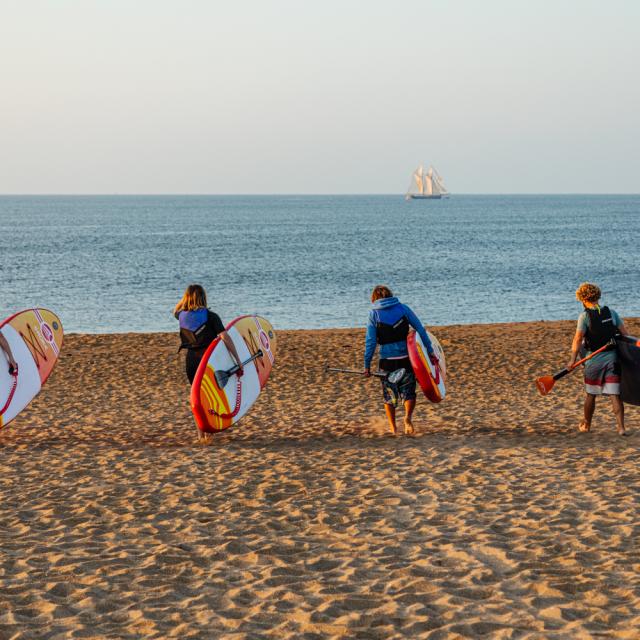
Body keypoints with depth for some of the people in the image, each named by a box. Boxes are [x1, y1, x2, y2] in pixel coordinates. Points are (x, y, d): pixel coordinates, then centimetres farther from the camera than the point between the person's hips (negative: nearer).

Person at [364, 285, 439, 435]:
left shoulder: (374, 314, -1)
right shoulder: (403, 308, 3)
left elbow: (370, 342, -4)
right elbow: (421, 330, 0)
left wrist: (367, 365, 0)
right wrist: (430, 352, 5)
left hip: (387, 361, -1)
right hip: (406, 359, 1)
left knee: (389, 395, 15)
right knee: (408, 393, 11)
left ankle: (392, 427, 18)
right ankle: (408, 416, -16)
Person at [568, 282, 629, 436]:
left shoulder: (585, 316, -8)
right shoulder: (611, 313, 5)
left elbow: (578, 339, -14)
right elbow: (625, 334, 6)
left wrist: (573, 359, -16)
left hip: (594, 360, -2)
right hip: (612, 358, 2)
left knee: (591, 394, 14)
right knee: (615, 395, 0)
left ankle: (586, 425, 30)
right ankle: (621, 427, -10)